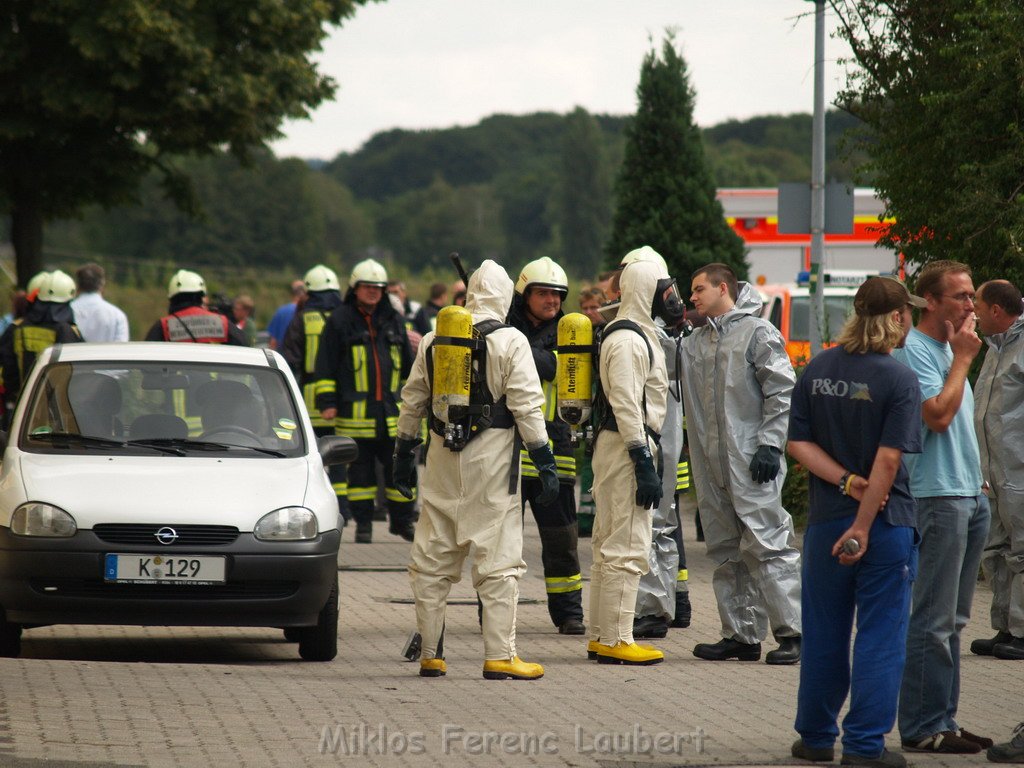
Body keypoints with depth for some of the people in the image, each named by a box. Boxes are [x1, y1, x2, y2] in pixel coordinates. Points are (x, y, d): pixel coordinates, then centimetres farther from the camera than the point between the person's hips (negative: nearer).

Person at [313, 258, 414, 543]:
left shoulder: (394, 321, 13)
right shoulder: (340, 321, 0)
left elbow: (408, 365, 23)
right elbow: (325, 366, 0)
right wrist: (327, 402, -5)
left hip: (391, 410, 3)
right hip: (354, 410, -3)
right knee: (360, 470, 3)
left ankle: (402, 520, 15)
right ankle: (363, 524, 10)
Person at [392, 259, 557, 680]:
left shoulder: (433, 341, 8)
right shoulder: (510, 342, -6)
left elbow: (412, 401, 14)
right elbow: (527, 407, -9)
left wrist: (403, 454, 23)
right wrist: (545, 461, -5)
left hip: (443, 459, 4)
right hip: (491, 460, -4)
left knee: (433, 559, 10)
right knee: (498, 559, -2)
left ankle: (429, 653, 12)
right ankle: (499, 655, -4)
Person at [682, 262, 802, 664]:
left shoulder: (758, 332, -3)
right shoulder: (695, 342, 18)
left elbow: (783, 392, -7)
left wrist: (770, 443, -14)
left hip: (751, 463, -8)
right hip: (711, 465, 8)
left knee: (766, 544, -11)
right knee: (727, 552, 8)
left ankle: (791, 632, -9)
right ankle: (741, 634, 12)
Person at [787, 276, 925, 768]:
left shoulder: (817, 370, 4)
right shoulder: (898, 379, -12)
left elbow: (799, 443, 0)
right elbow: (888, 460, -18)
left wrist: (847, 482, -8)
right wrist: (863, 525, -17)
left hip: (825, 519, 5)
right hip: (886, 523, -5)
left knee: (823, 635, 14)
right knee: (880, 636, 2)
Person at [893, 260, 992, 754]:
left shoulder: (948, 348, 18)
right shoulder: (913, 351, -12)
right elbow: (938, 414, -23)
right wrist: (962, 358, -14)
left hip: (969, 494, 10)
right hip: (937, 495, -10)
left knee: (952, 620, 11)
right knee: (934, 620, -9)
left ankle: (943, 720, 16)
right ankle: (922, 727, -6)